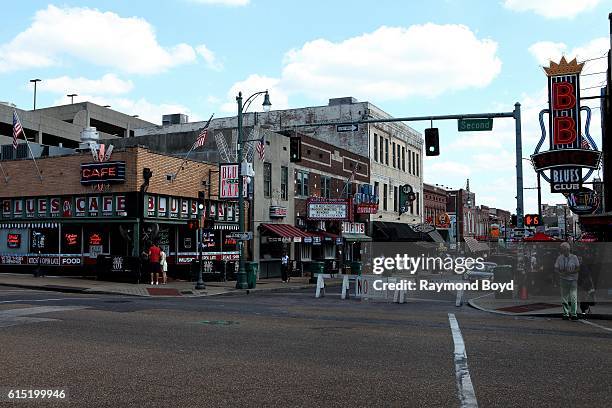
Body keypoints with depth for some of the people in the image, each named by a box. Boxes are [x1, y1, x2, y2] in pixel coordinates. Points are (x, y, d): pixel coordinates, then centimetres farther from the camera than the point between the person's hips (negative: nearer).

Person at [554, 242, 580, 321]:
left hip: (573, 279, -2)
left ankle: (573, 314, 0)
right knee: (564, 297, 5)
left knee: (573, 297, -8)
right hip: (563, 279, 2)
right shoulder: (559, 258, 4)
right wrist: (561, 273, -13)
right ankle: (566, 314, 14)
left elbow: (578, 268, -1)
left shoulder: (574, 257, -1)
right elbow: (556, 269, 7)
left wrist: (570, 272, -17)